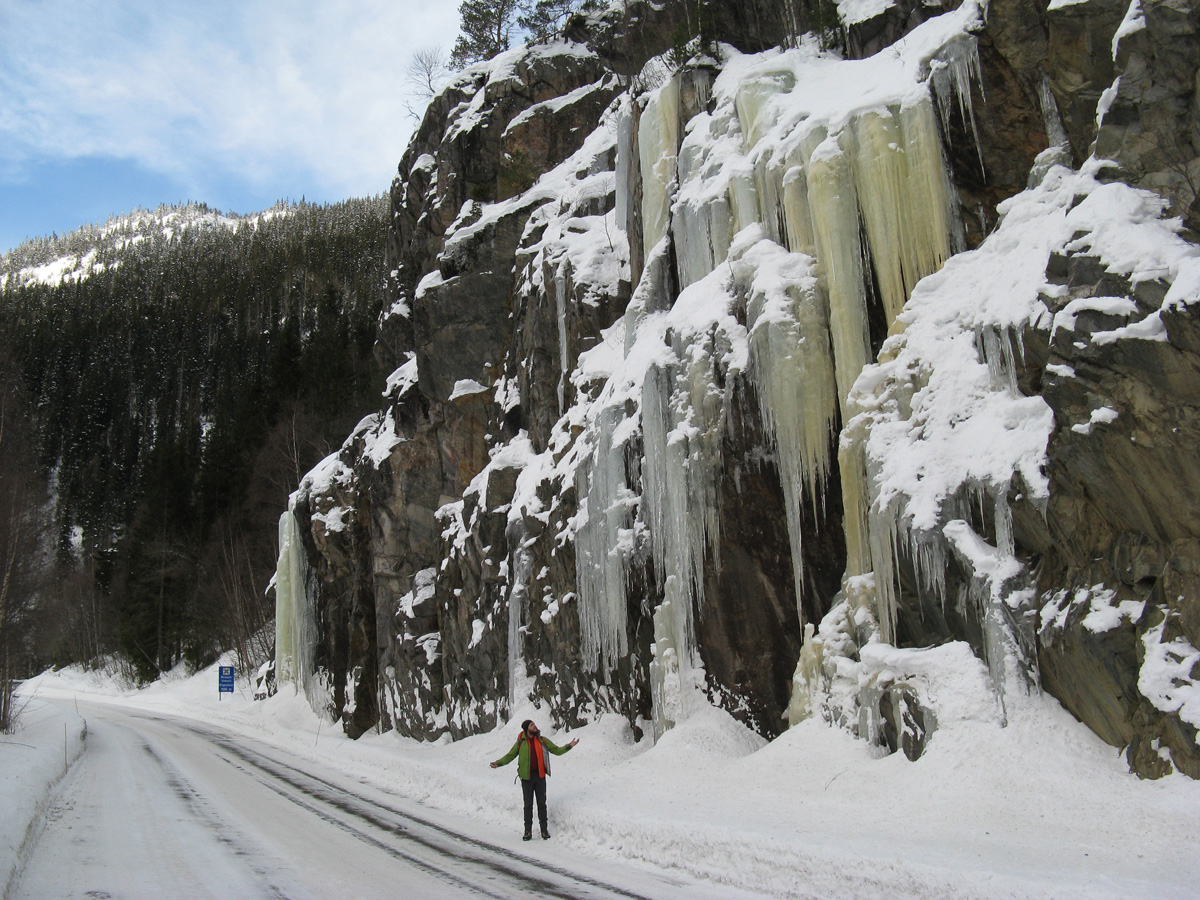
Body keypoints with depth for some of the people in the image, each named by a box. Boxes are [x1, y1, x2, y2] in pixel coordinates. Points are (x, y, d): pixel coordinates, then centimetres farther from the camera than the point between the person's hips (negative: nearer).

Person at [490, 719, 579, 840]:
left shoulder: (542, 741, 5)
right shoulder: (521, 743, 0)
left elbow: (557, 750, 9)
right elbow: (510, 756, 4)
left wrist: (569, 746, -4)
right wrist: (498, 763, -11)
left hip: (540, 776, 1)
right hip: (527, 777, -1)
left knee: (541, 803, 4)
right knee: (528, 805, 3)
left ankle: (544, 829, 13)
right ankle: (528, 831, 11)